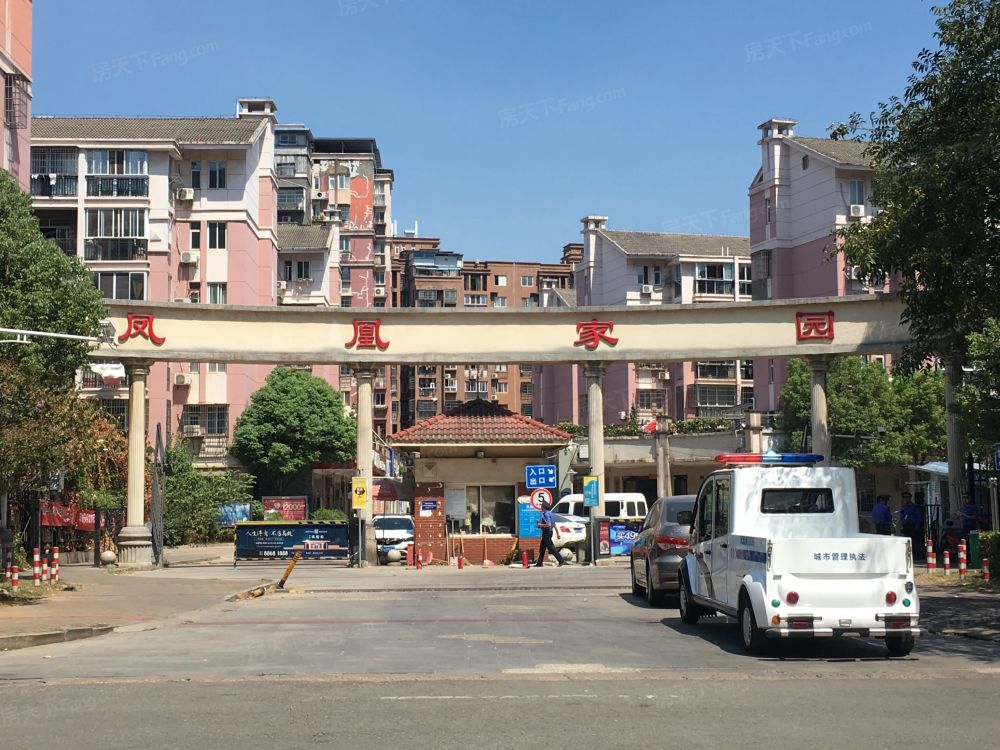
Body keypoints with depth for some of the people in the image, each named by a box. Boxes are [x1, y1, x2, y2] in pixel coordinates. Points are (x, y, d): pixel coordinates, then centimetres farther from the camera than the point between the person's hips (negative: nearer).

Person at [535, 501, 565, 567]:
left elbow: (548, 524, -27)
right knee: (542, 548, 15)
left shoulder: (546, 514, -18)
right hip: (547, 533, 10)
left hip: (547, 533, -10)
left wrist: (540, 525, -15)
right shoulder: (549, 513, 13)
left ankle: (561, 561, -9)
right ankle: (539, 563, 20)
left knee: (551, 548, -8)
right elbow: (554, 524, 16)